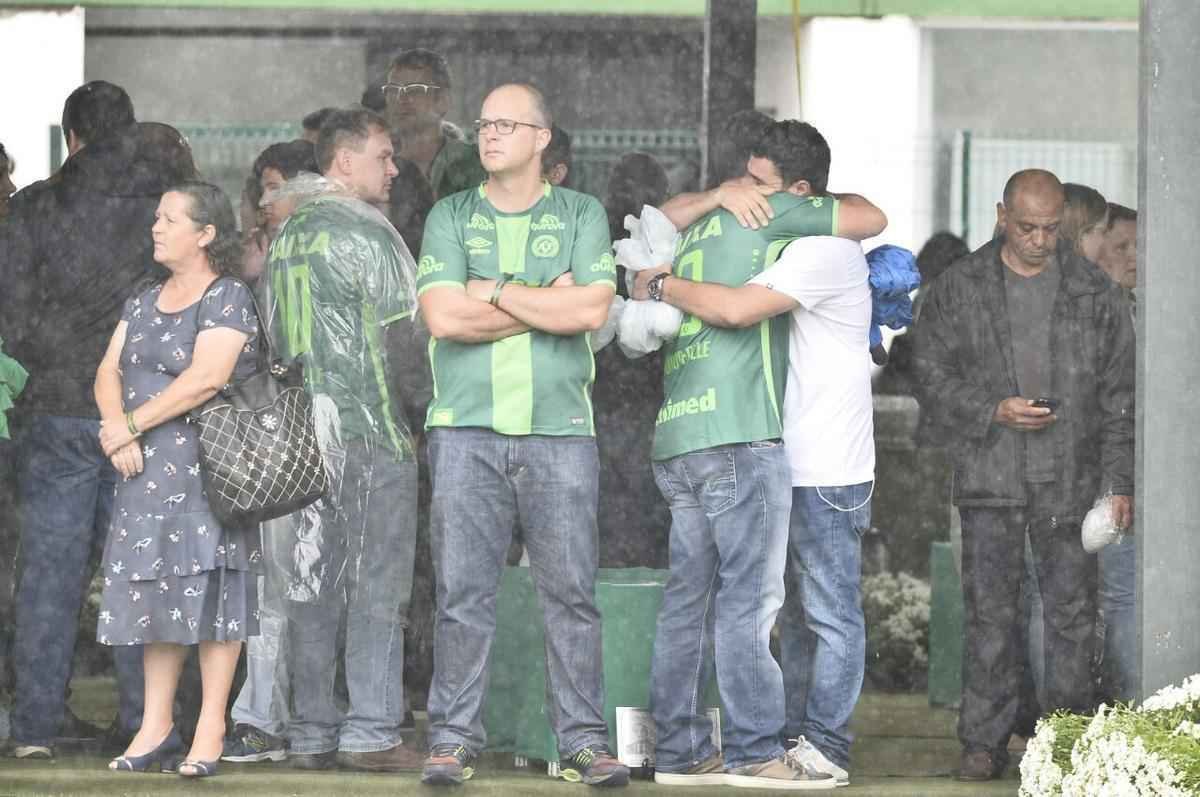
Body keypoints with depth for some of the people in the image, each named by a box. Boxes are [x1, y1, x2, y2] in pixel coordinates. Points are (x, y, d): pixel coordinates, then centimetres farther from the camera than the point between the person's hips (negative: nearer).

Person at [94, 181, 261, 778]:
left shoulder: (229, 299, -5)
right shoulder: (143, 303, 18)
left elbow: (207, 377, -17)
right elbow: (110, 372, 12)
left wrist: (132, 423, -13)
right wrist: (117, 427, -9)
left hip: (208, 466, -7)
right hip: (147, 470, 7)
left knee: (210, 588, -7)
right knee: (154, 589, 5)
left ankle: (210, 730, -5)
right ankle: (156, 728, 8)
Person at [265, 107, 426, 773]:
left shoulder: (287, 236, 14)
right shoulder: (365, 233, -9)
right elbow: (405, 331, -10)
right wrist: (416, 394, 3)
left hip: (303, 424, 7)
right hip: (371, 427, -7)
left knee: (312, 585, 7)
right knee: (378, 586, -4)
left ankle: (311, 733, 9)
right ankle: (371, 734, -6)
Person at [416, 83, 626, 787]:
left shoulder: (581, 216, 9)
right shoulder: (451, 218, 10)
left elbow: (592, 310, -7)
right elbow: (444, 318, -5)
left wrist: (494, 292, -6)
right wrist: (546, 301, -5)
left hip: (560, 431, 0)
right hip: (467, 430, 0)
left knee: (572, 591, -1)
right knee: (464, 591, -2)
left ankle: (585, 741, 3)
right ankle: (454, 740, 2)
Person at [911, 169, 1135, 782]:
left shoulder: (1094, 294, 7)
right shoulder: (958, 290, 5)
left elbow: (1119, 396, 8)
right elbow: (932, 377, 4)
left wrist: (1119, 482, 2)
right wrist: (995, 412, -12)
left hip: (1070, 481, 1)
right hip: (989, 480, -1)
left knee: (1071, 612, 1)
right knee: (990, 615, 0)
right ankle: (985, 743, 5)